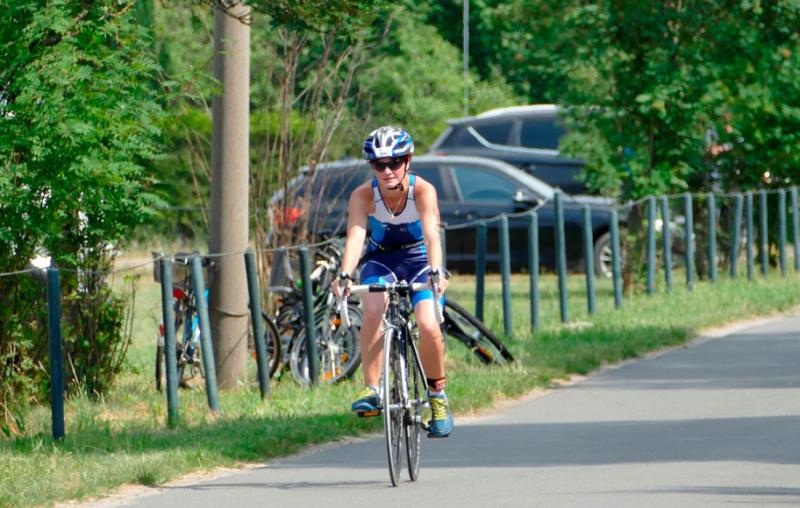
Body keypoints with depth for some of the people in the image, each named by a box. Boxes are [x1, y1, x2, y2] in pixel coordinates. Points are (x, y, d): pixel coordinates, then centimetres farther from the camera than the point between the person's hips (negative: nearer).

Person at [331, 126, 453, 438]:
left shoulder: (423, 191, -24)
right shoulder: (363, 195, -21)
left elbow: (432, 235, -37)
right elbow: (355, 236, -34)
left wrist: (435, 272, -55)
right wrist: (345, 275, -52)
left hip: (418, 259, -1)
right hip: (381, 259, 1)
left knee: (428, 325, -22)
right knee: (373, 308, -32)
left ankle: (437, 394, 4)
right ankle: (371, 389, -26)